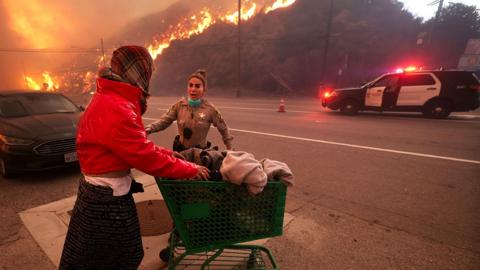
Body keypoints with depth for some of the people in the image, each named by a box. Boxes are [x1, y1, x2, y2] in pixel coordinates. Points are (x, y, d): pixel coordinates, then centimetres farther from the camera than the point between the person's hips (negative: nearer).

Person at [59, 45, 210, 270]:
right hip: (108, 199, -9)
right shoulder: (117, 109, -28)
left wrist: (168, 153, 6)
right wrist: (190, 170, -16)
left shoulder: (110, 99, 7)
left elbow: (136, 145, 10)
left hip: (103, 193, 9)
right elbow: (145, 156, -26)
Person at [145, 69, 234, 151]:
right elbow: (164, 121, -8)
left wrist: (230, 149, 2)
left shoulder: (210, 109, -12)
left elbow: (223, 129, -2)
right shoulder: (179, 105, -6)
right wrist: (149, 129, -27)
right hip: (181, 149, 2)